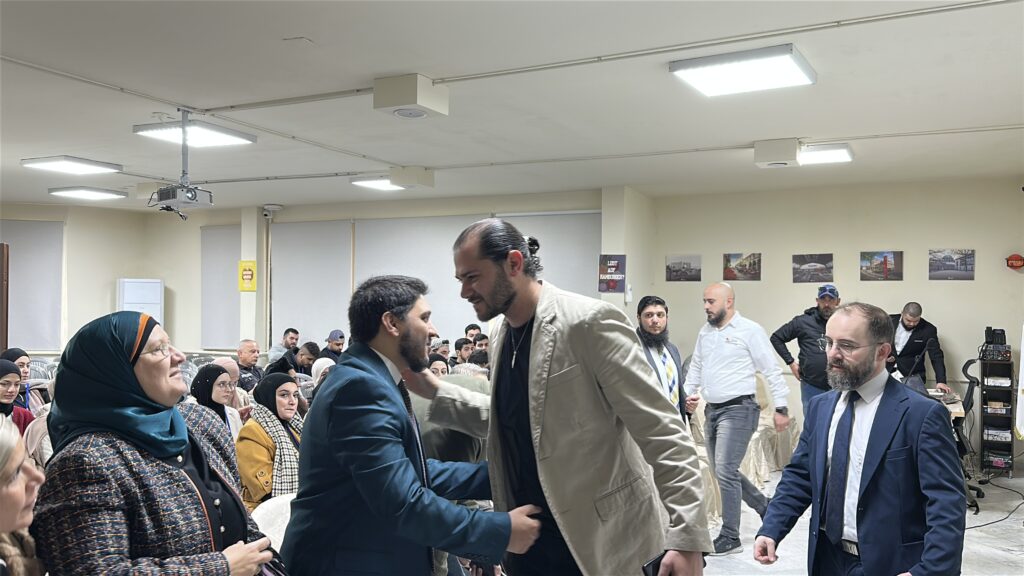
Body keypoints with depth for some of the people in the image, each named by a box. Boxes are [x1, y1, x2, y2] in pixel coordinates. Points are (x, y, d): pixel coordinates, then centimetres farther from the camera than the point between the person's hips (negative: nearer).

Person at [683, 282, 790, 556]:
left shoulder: (749, 330, -8)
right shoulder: (704, 333, 12)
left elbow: (771, 371, -8)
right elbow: (695, 367, 20)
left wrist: (781, 408, -10)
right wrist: (689, 393, 4)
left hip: (738, 409, -8)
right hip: (712, 410, 8)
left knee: (725, 471, -11)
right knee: (722, 471, 14)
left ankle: (730, 537, 2)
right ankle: (764, 505, 36)